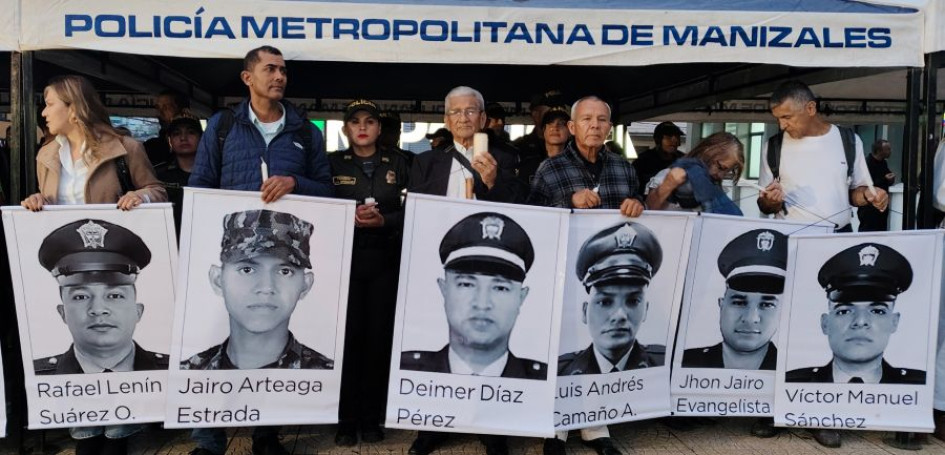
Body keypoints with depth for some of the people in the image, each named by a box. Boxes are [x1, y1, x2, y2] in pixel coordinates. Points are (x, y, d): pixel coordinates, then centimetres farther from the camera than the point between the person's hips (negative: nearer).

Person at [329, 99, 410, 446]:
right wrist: (349, 219, -15)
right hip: (345, 259, 0)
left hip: (384, 261, 1)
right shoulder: (333, 162, 9)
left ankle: (372, 418, 13)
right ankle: (346, 420, 8)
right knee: (348, 337, -2)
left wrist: (383, 220, -14)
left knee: (379, 336, 2)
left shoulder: (397, 163, 10)